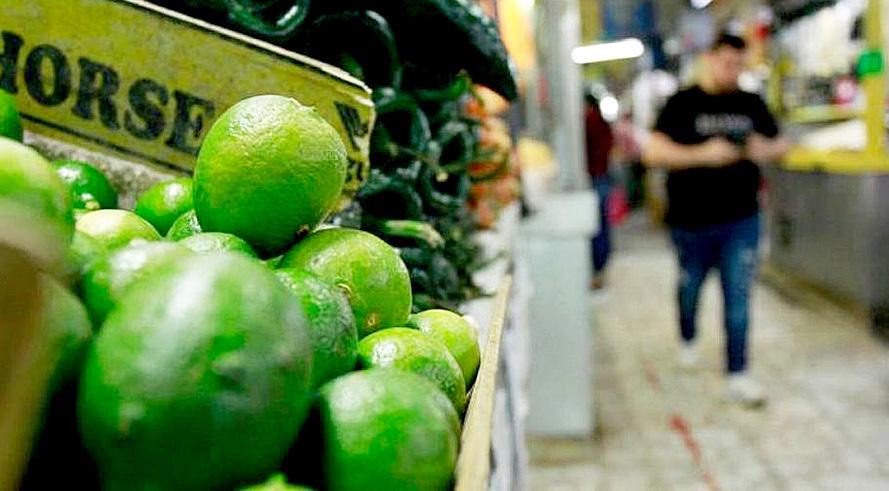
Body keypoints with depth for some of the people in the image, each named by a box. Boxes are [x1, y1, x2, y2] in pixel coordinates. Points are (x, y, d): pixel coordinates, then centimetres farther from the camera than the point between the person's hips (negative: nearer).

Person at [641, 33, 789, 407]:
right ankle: (688, 340, 46)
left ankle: (737, 375, 6)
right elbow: (653, 152, -15)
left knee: (738, 296, 0)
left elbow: (780, 145, 15)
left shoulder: (750, 104, 6)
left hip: (741, 220, 2)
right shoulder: (683, 104, -6)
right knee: (690, 288, 17)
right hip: (692, 221, -2)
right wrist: (702, 154, -25)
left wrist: (766, 150, -9)